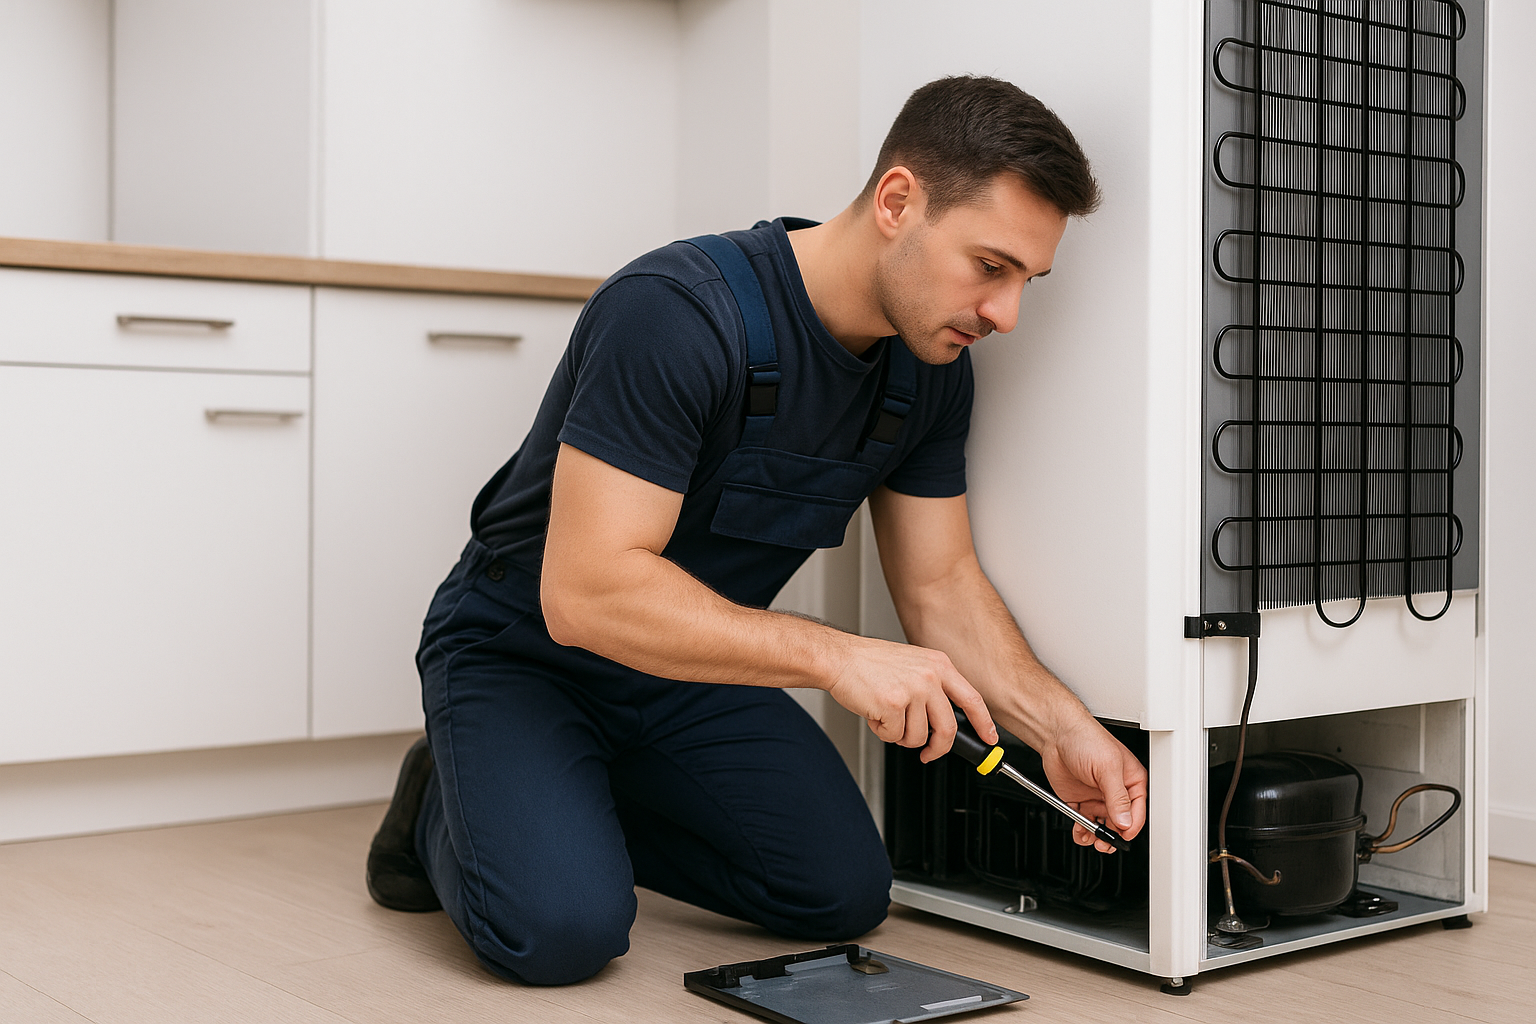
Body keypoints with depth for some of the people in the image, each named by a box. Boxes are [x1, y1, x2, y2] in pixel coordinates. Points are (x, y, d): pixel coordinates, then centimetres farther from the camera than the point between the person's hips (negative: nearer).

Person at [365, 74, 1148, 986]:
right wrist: (833, 655, -41)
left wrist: (1061, 729, -15)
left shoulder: (932, 371, -7)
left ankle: (587, 811, 14)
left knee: (845, 893, -7)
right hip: (526, 650, -6)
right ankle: (450, 807, 8)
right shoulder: (678, 313, -32)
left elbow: (941, 584, 0)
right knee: (563, 928, -27)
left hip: (692, 669, 7)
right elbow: (588, 590, -36)